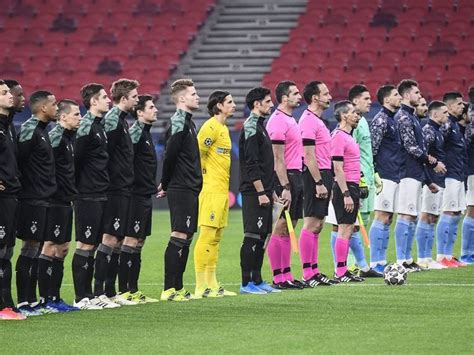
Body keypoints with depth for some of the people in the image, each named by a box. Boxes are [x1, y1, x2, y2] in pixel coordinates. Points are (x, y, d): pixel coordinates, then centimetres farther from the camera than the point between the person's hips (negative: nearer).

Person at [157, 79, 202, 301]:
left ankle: (177, 287, 14)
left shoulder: (187, 122, 18)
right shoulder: (179, 122, -13)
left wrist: (166, 184, 13)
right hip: (181, 189, -10)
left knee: (186, 236, 10)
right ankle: (169, 289, -10)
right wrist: (166, 185, -6)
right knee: (179, 236, -10)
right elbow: (170, 155, -16)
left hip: (190, 189, 10)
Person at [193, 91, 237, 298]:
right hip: (211, 189, -10)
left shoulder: (223, 128, 17)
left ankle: (212, 285, 15)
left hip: (222, 190, 10)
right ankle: (201, 287, -8)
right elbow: (196, 153, -17)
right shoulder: (211, 126, -11)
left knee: (216, 237, 11)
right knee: (207, 236, -9)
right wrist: (202, 175, -11)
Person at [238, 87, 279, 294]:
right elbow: (251, 164, -17)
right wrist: (261, 193, -19)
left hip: (263, 192, 10)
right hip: (254, 192, -10)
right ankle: (246, 283, -6)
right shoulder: (251, 127, -12)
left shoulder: (259, 126, 18)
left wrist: (270, 190, 20)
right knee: (252, 237, -8)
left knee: (262, 236, 10)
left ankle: (257, 280, 14)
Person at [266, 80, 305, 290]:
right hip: (286, 178, -10)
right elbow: (278, 158, -18)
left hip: (295, 176, 10)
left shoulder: (290, 119, 17)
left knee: (289, 226, 10)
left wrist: (295, 183, 17)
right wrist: (285, 187, -21)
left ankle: (286, 275, 13)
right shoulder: (278, 121, -13)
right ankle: (278, 278, -5)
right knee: (281, 228, -7)